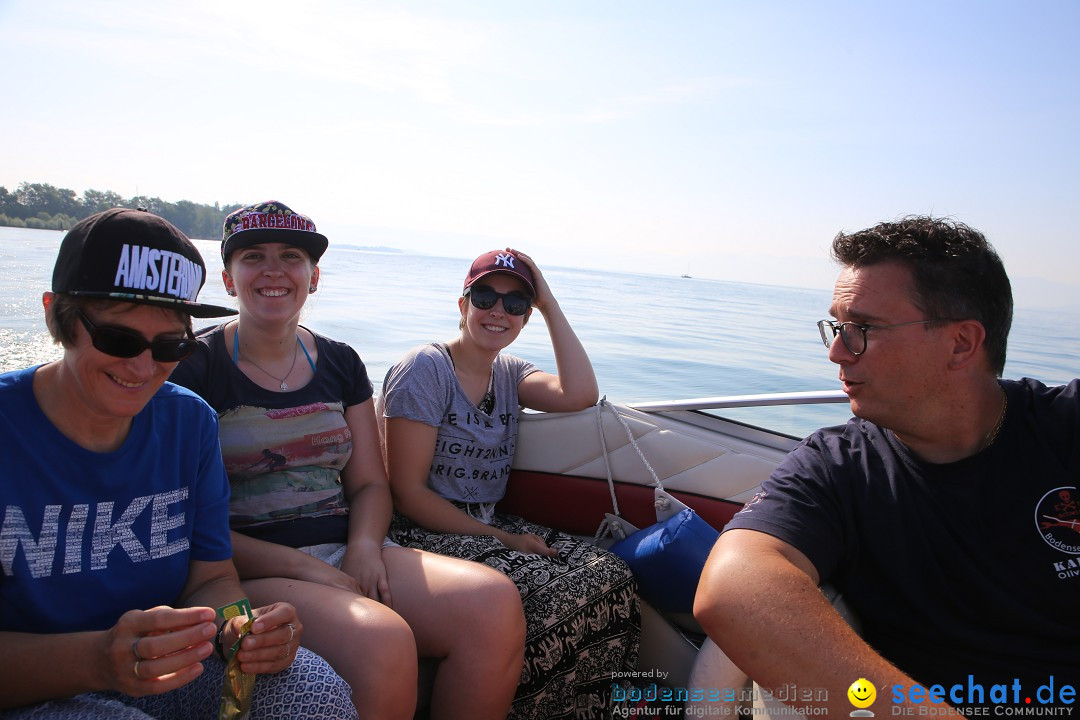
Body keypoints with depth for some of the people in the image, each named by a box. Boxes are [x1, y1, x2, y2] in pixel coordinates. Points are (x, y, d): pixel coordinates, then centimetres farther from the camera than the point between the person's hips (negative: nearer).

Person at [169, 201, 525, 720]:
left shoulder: (340, 363, 15)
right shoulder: (193, 367, 0)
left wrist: (364, 546, -9)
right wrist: (300, 566, -16)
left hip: (346, 553, 5)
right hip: (248, 572, -4)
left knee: (496, 604, -21)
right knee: (383, 641, -34)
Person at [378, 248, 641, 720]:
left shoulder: (509, 373, 13)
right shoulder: (425, 369, -7)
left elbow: (579, 394, -8)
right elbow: (408, 494, -12)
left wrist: (549, 304, -4)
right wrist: (502, 539, -16)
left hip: (490, 525, 7)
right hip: (426, 533, -6)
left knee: (609, 578, -16)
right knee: (548, 591, -28)